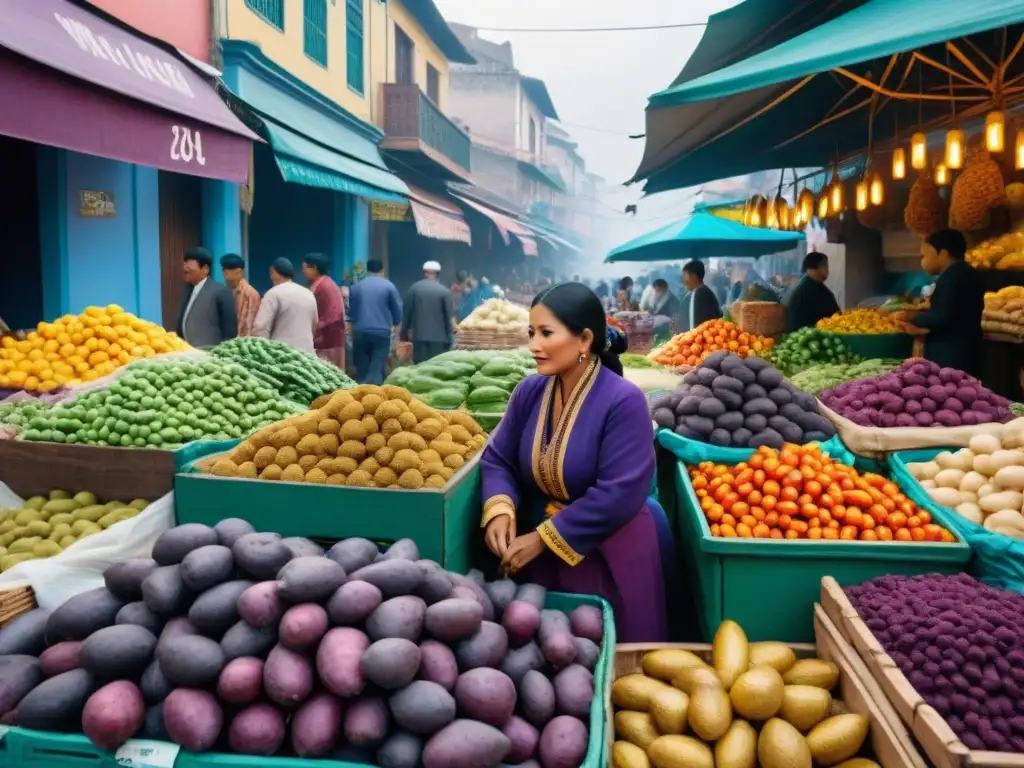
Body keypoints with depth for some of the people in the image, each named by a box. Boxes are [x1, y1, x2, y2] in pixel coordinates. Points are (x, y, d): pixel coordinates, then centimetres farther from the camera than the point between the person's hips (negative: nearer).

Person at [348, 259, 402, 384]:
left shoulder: (355, 287, 9)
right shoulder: (388, 286, 1)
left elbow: (350, 311, 17)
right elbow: (398, 309, 7)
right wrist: (395, 323, 29)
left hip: (360, 332, 3)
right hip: (381, 332, -3)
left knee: (362, 369, 10)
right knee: (377, 369, -5)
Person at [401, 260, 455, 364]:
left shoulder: (414, 288, 4)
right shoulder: (444, 291, -2)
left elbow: (406, 313, 5)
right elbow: (450, 316, -6)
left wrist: (404, 333, 14)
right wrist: (453, 331, 2)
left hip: (419, 336, 2)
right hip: (439, 337, -2)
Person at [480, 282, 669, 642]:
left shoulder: (623, 400, -21)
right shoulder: (530, 390, -3)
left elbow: (619, 494, -24)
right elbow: (497, 458, 2)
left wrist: (544, 538, -21)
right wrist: (499, 510, -19)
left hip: (609, 559, -5)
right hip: (539, 554, 5)